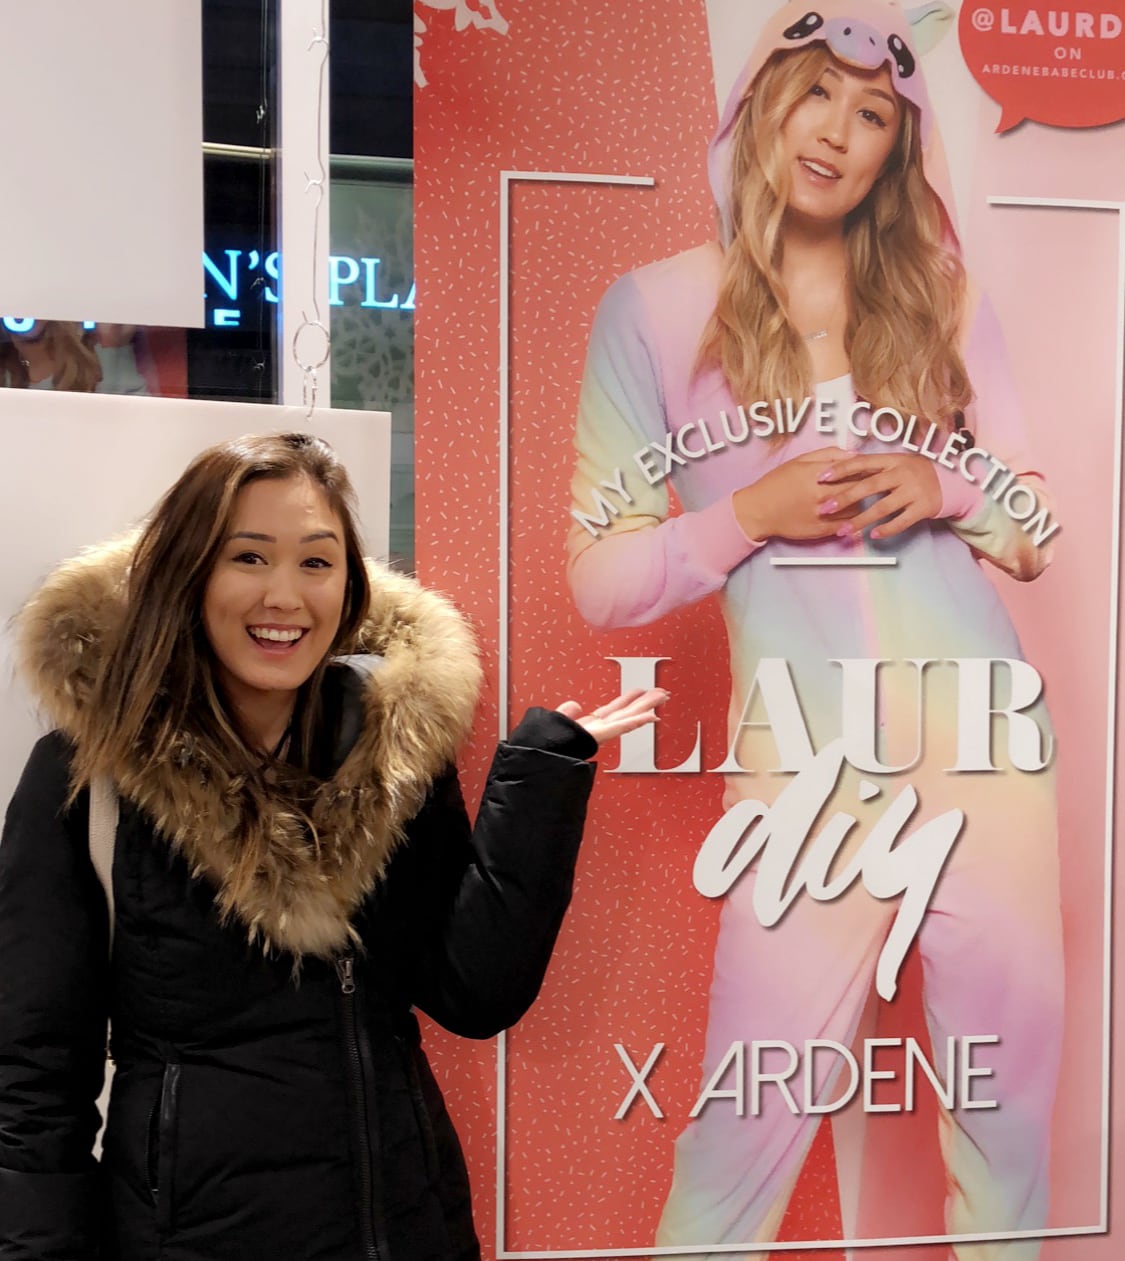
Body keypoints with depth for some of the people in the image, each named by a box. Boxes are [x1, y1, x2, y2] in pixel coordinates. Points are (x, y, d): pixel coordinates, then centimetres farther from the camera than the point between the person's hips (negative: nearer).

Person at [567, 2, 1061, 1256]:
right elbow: (601, 580, 0)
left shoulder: (941, 294, 11)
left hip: (984, 727, 3)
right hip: (807, 753, -3)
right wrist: (750, 514, -14)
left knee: (1009, 1103, 10)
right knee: (752, 1124, 0)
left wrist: (949, 487, -6)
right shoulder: (654, 306, 2)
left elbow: (1032, 531, 14)